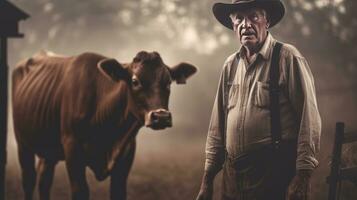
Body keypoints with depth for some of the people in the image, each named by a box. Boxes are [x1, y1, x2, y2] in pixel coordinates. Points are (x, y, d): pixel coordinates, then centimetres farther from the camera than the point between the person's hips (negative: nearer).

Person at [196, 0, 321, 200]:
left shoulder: (288, 58, -5)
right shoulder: (230, 65, 11)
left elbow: (309, 120, -10)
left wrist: (303, 177, -15)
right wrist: (207, 180, 13)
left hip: (275, 174, -5)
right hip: (233, 174, 6)